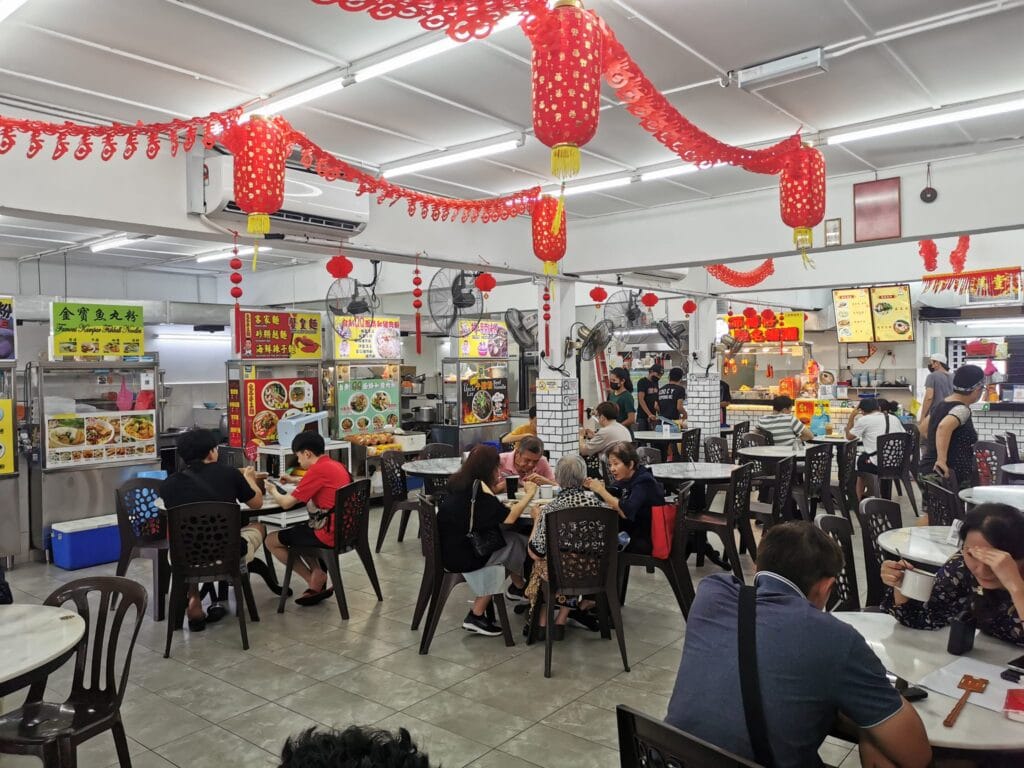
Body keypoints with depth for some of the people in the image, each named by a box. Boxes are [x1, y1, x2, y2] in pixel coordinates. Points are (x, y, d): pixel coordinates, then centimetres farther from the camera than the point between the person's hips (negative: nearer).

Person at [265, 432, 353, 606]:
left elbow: (286, 503, -13)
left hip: (329, 535, -9)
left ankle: (316, 582, 9)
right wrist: (295, 480, 23)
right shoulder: (336, 465, 8)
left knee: (271, 541, 9)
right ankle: (318, 574, 13)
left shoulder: (318, 469, -17)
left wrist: (274, 492, 7)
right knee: (298, 531, 32)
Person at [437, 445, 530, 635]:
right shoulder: (477, 487, -19)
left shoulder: (459, 482, 6)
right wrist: (529, 494, -9)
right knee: (516, 543, 3)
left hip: (450, 549, 9)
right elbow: (508, 518, -21)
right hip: (462, 557, -9)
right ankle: (518, 588, 28)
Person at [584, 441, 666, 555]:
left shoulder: (644, 482, -22)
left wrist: (601, 490, -29)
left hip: (646, 540, -7)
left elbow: (626, 512, -33)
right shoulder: (626, 478, 3)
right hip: (631, 531, 8)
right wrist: (594, 487, -8)